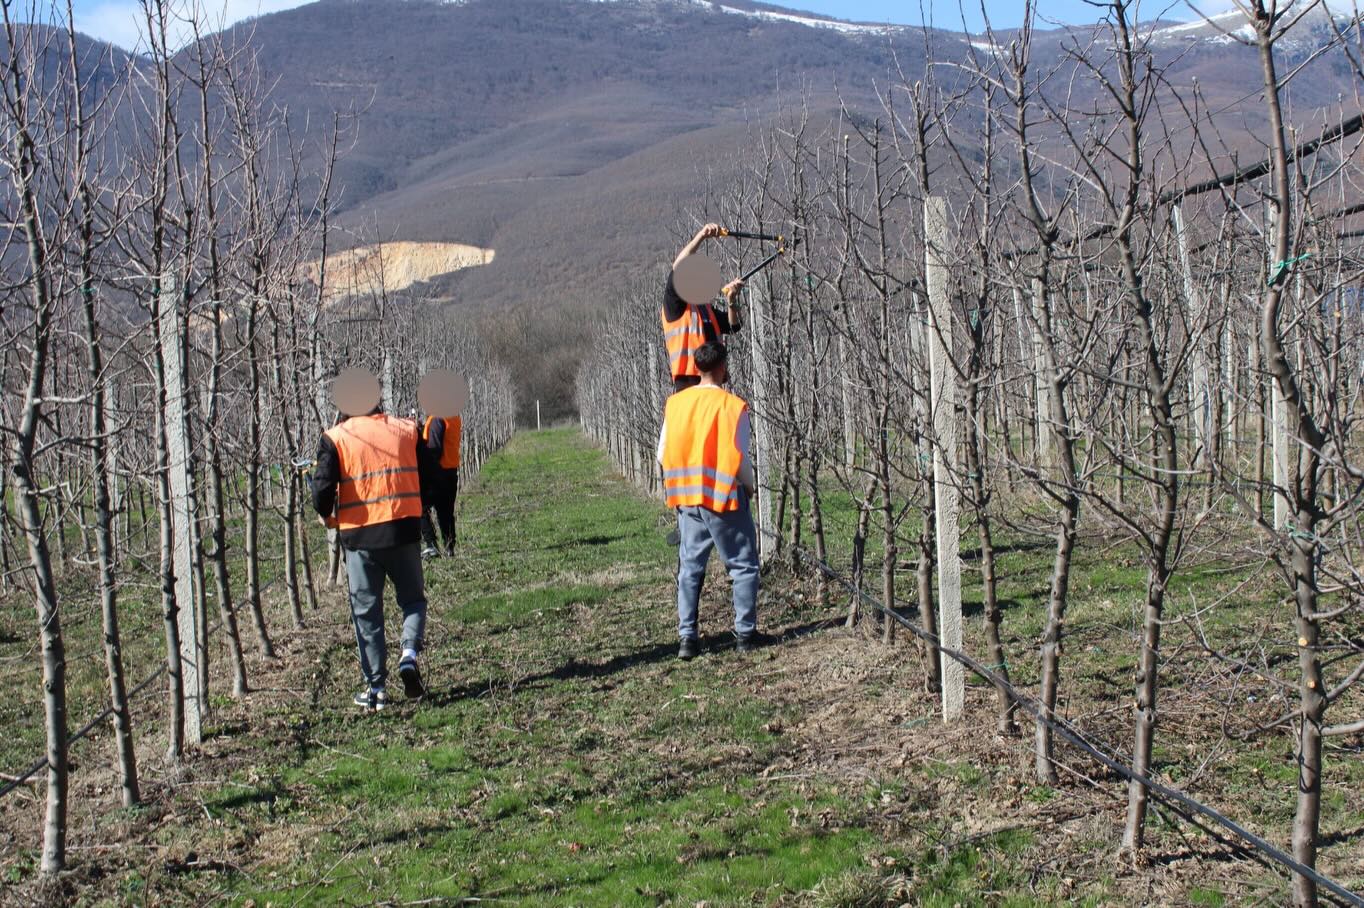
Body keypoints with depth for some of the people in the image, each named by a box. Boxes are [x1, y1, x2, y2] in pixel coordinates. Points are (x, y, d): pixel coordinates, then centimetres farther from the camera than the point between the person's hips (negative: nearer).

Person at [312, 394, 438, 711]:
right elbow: (430, 476, 7)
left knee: (366, 611, 9)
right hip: (403, 530, 1)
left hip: (359, 535, -1)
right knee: (413, 599, 18)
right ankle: (409, 654, -7)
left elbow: (323, 487, -10)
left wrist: (328, 517, 9)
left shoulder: (335, 438, -4)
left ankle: (375, 687, 9)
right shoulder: (406, 430, 4)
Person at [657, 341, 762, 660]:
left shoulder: (675, 403, 1)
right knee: (744, 565, 9)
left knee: (690, 567, 11)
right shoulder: (732, 406, -13)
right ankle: (745, 632, 9)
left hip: (686, 498, 5)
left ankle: (687, 637, 7)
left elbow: (663, 453, 4)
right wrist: (749, 486, 5)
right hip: (725, 498, -4)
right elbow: (740, 458, -13)